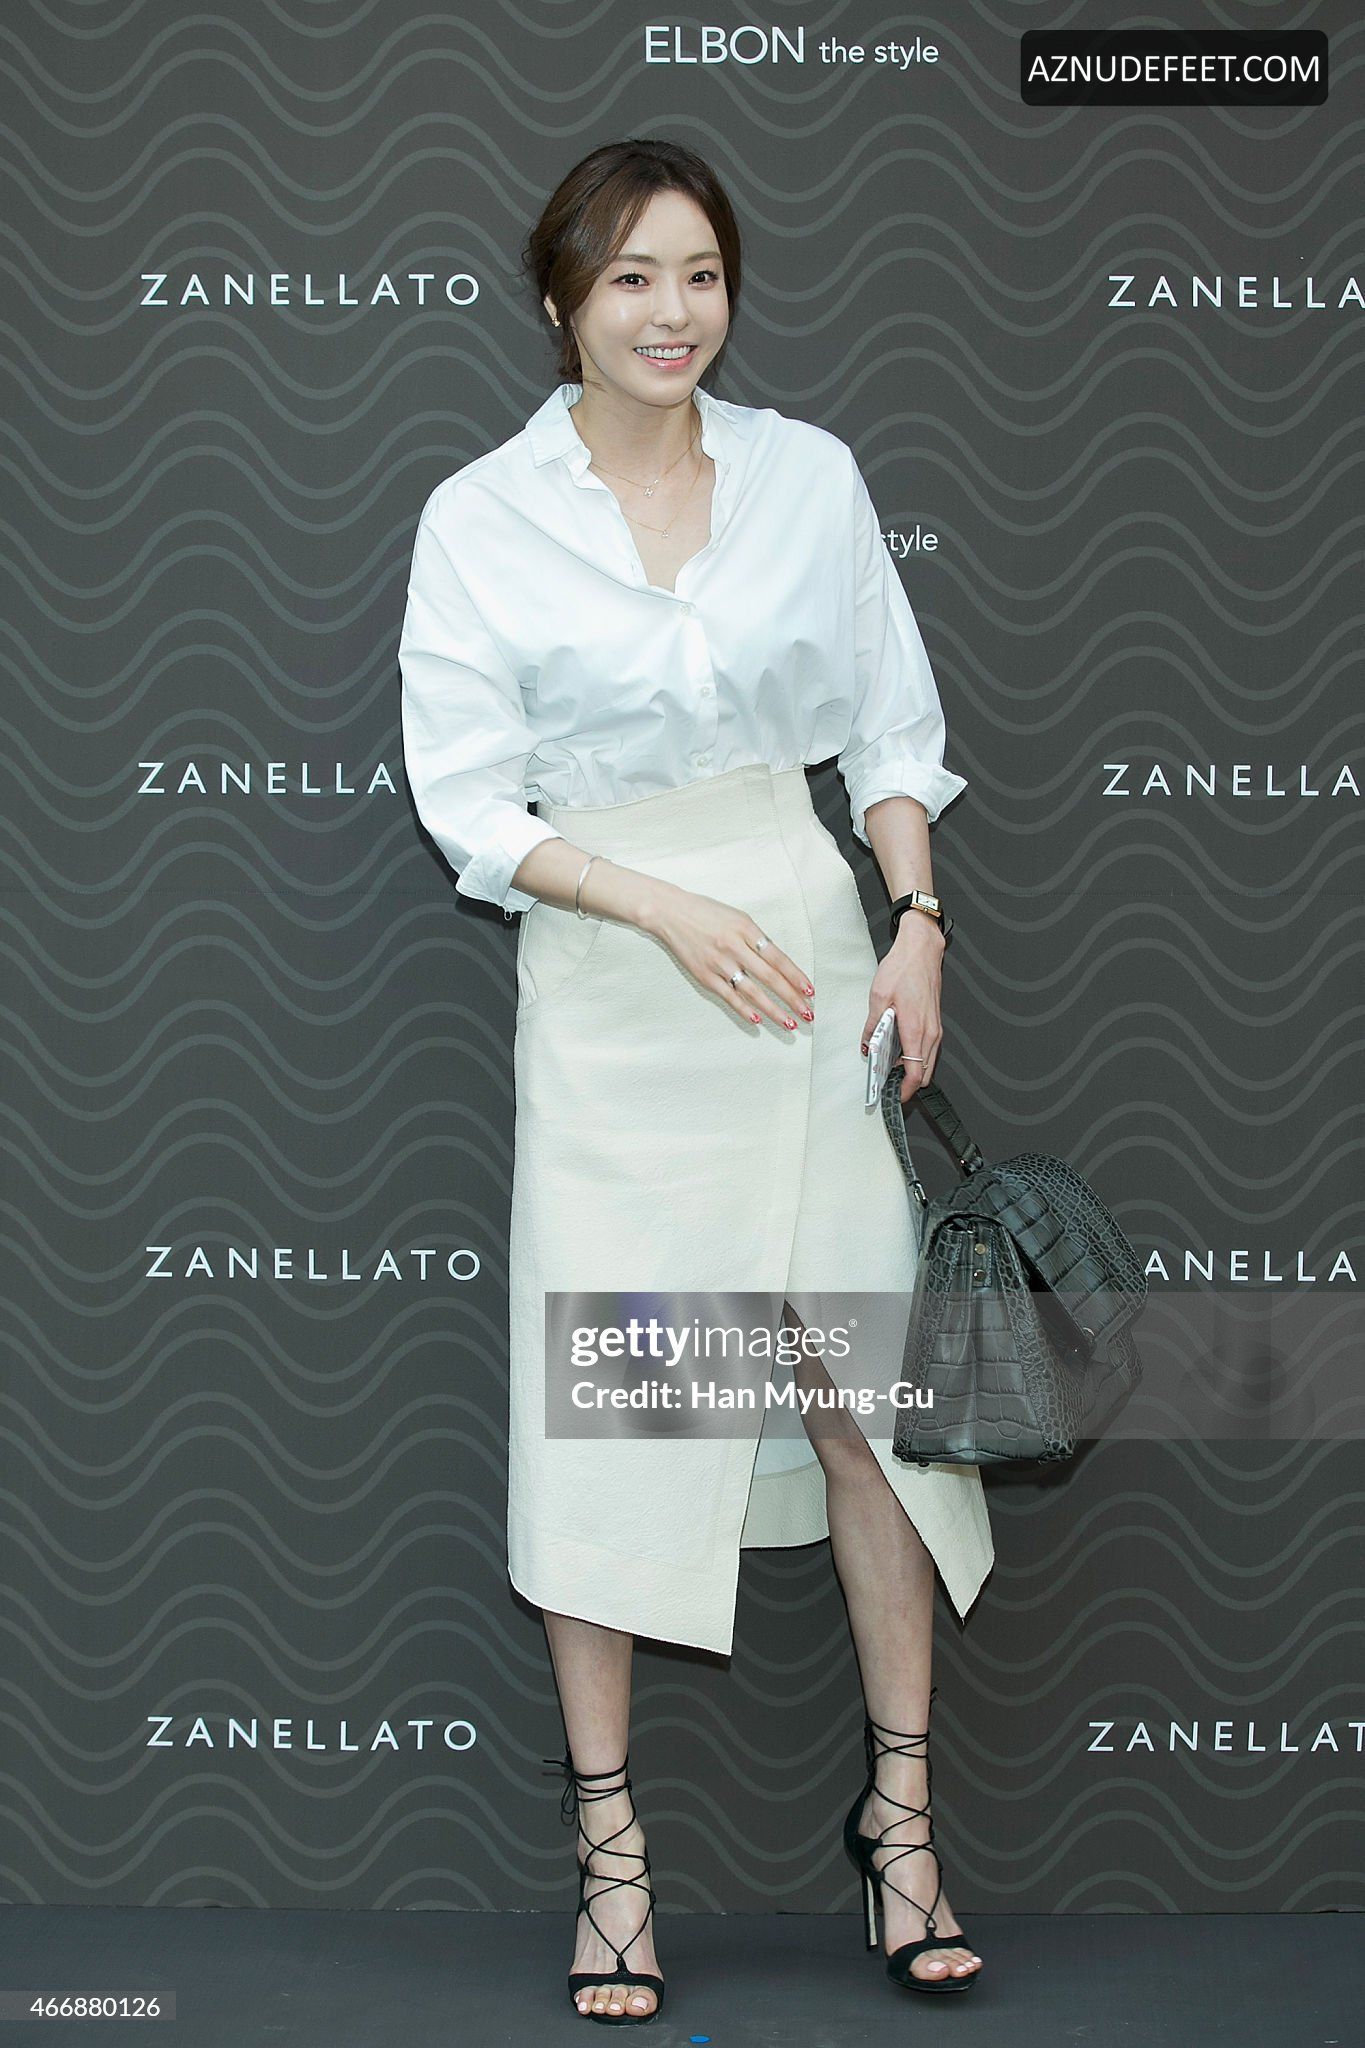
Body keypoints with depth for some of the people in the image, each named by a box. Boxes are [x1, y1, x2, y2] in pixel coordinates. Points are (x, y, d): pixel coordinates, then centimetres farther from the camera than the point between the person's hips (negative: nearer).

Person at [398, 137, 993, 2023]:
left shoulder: (811, 474, 5)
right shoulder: (479, 520, -2)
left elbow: (892, 725, 11)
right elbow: (471, 801, -3)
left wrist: (918, 927, -1)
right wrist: (670, 910, -14)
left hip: (812, 952, 2)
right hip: (608, 999, -2)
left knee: (870, 1376, 2)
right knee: (600, 1408, 0)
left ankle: (901, 1809, 17)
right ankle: (609, 1835, 14)